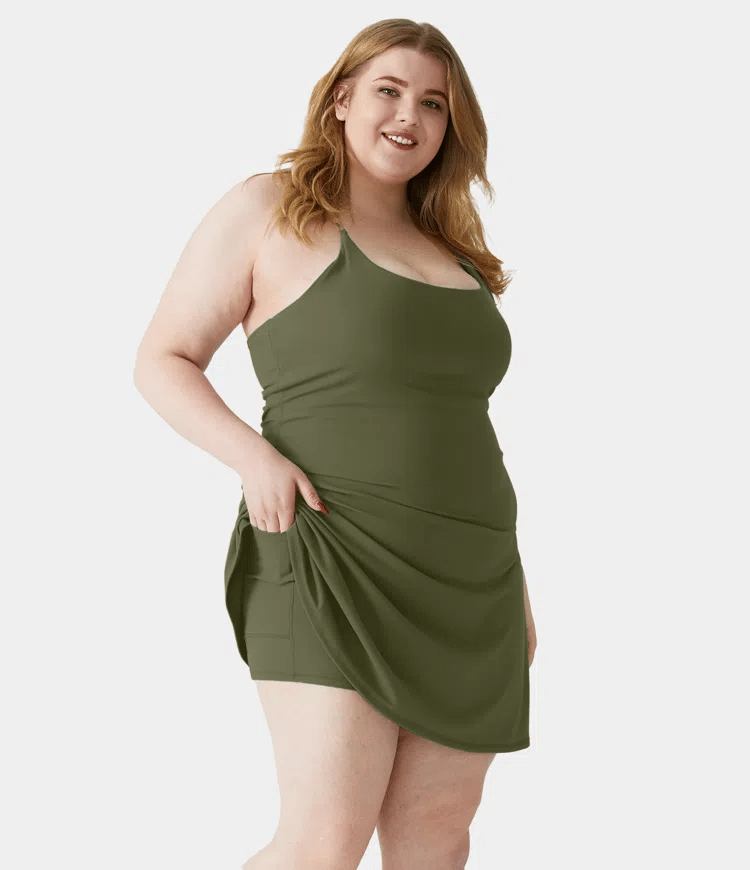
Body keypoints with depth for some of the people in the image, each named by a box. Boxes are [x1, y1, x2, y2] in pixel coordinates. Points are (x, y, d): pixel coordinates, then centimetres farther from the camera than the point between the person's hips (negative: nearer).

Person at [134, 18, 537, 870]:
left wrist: (511, 582, 17)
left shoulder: (451, 248, 18)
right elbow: (162, 361, 1)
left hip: (464, 584, 6)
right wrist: (251, 454, -17)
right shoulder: (268, 209, 0)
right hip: (335, 563, -6)